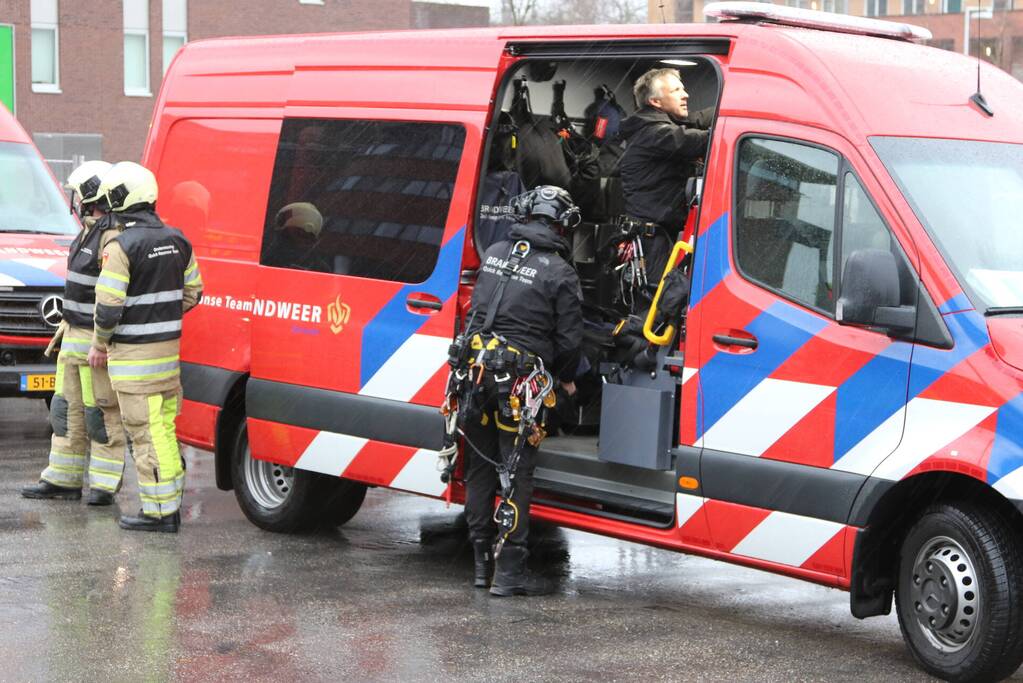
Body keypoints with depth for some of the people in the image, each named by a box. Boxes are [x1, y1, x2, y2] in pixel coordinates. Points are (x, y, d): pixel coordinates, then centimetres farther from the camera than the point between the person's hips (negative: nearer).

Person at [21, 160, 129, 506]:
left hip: (98, 340, -10)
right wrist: (66, 324, 26)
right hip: (74, 337, 10)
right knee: (68, 409, 13)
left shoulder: (113, 237, -19)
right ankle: (62, 480, 20)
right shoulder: (87, 234, 15)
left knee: (102, 414, -3)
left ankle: (104, 485, 4)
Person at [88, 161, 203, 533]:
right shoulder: (176, 240, 6)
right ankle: (171, 505, 20)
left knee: (146, 433, -3)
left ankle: (158, 512, -1)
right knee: (164, 428, 15)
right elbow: (192, 292, 14)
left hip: (134, 355, -8)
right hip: (169, 348, 8)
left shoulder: (122, 245, -17)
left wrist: (99, 345, -3)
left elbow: (109, 306, -18)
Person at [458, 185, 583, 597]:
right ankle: (509, 573, -2)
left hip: (478, 372, 5)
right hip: (520, 381, -5)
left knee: (480, 468, 14)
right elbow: (569, 338, -2)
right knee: (516, 474, -1)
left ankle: (482, 562, 22)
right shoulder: (560, 273, -6)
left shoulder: (495, 254, 10)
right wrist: (566, 379, 16)